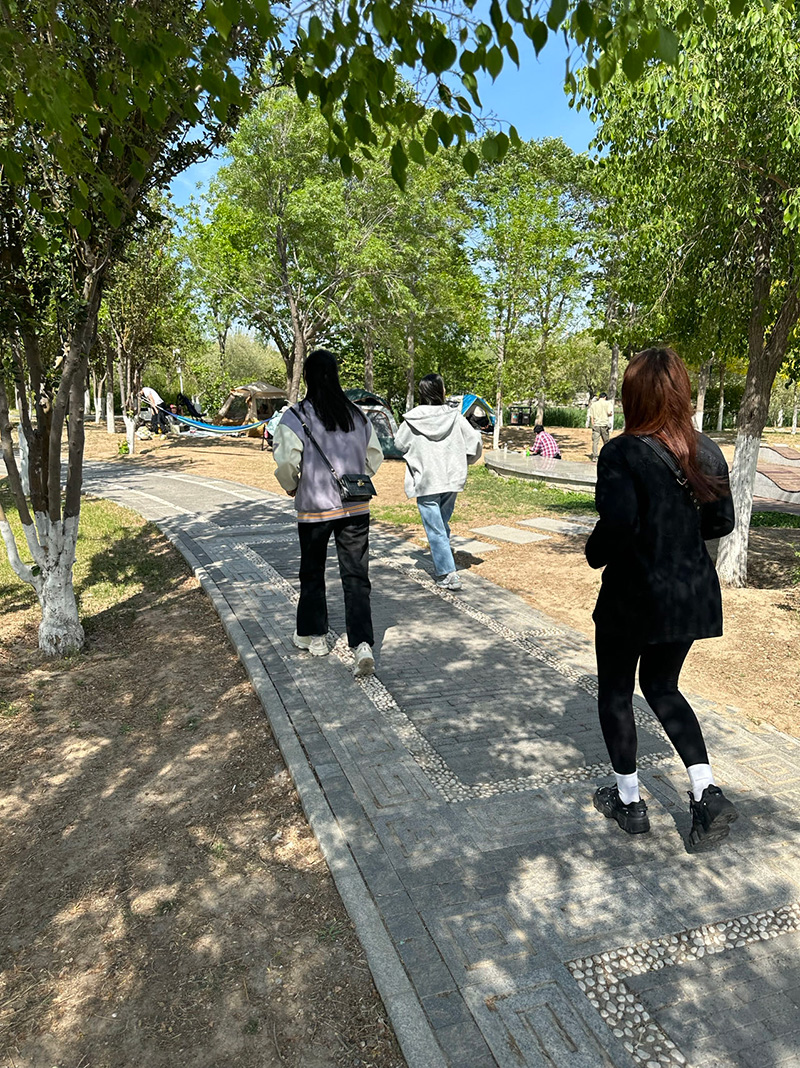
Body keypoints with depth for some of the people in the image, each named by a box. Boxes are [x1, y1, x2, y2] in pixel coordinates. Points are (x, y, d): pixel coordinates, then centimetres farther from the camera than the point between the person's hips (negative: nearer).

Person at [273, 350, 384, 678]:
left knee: (312, 574, 17)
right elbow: (375, 456, 9)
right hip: (356, 508, 3)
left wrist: (291, 488, 4)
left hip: (314, 509, -3)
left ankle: (313, 635, 31)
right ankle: (362, 645, -6)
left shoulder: (295, 417, -11)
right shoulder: (357, 415, 3)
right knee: (356, 576, 4)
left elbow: (286, 462, -16)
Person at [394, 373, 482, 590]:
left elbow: (400, 444, 5)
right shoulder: (454, 416, -5)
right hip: (451, 480, 3)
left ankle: (448, 575, -3)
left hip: (426, 483, -3)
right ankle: (441, 566, 29)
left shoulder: (412, 420, -9)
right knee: (442, 526, 19)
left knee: (435, 529, 0)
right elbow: (474, 442, -3)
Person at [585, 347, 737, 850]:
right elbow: (723, 521, 6)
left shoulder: (622, 454, -19)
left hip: (635, 596, -6)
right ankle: (707, 795, 15)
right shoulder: (706, 451, 0)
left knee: (616, 692, 15)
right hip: (693, 595, 6)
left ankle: (629, 801, 27)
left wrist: (595, 553, -7)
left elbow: (618, 525, -27)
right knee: (662, 686, 24)